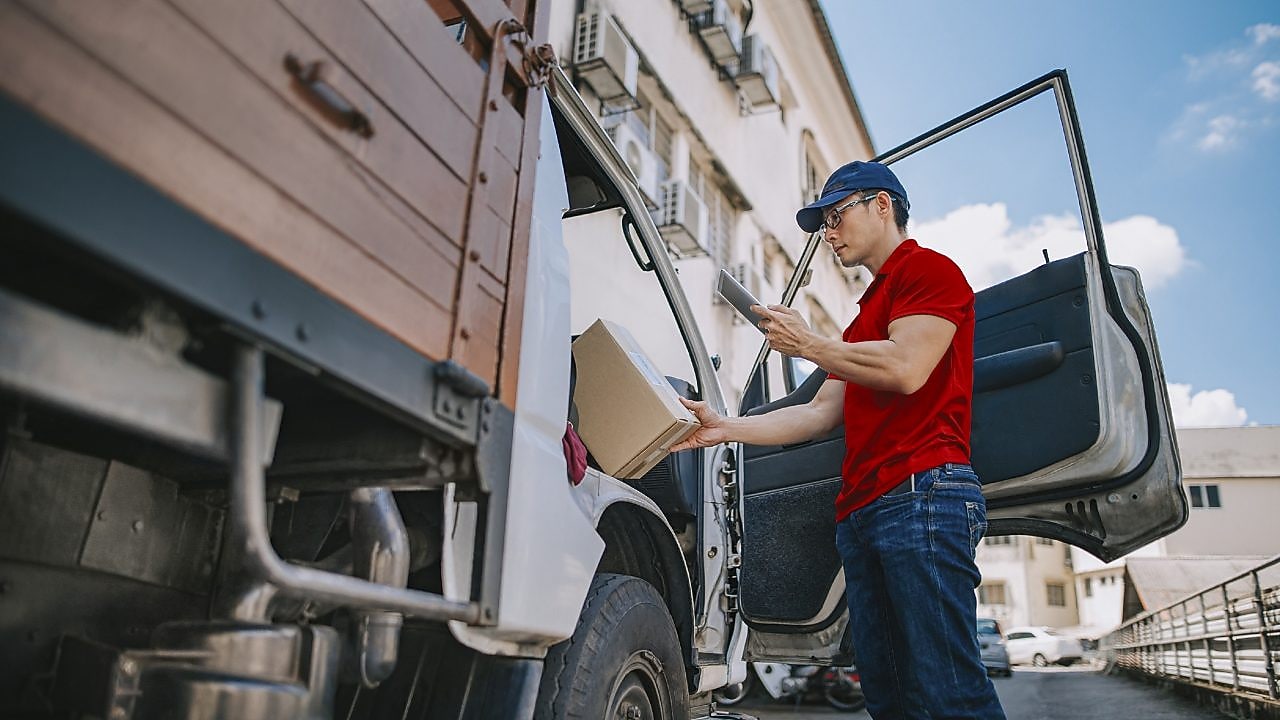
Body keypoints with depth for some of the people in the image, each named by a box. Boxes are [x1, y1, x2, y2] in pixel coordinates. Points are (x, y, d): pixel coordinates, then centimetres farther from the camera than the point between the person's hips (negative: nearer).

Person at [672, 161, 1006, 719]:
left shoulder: (928, 269, 6)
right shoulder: (870, 310, 31)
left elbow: (905, 370, -12)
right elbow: (821, 413, 23)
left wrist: (808, 345, -1)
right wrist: (726, 430, 14)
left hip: (921, 491, -9)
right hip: (862, 509, 9)